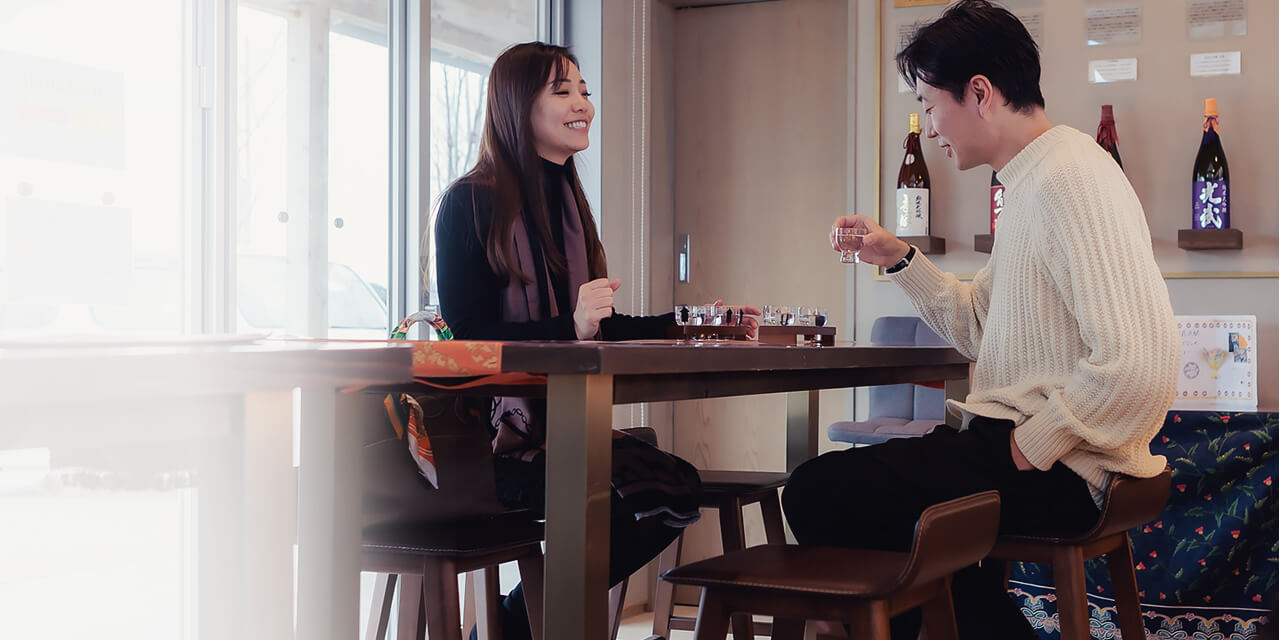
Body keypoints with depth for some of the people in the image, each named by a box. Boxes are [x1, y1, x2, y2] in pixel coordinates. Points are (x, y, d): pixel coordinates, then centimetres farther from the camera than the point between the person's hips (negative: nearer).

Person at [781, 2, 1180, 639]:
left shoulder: (1072, 180, -19)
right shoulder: (1030, 181, 15)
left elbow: (1141, 366, -29)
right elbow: (979, 327, 22)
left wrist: (1030, 448, -20)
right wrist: (897, 256, 14)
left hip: (1053, 468, -11)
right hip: (1016, 438, 11)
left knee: (818, 494, -14)